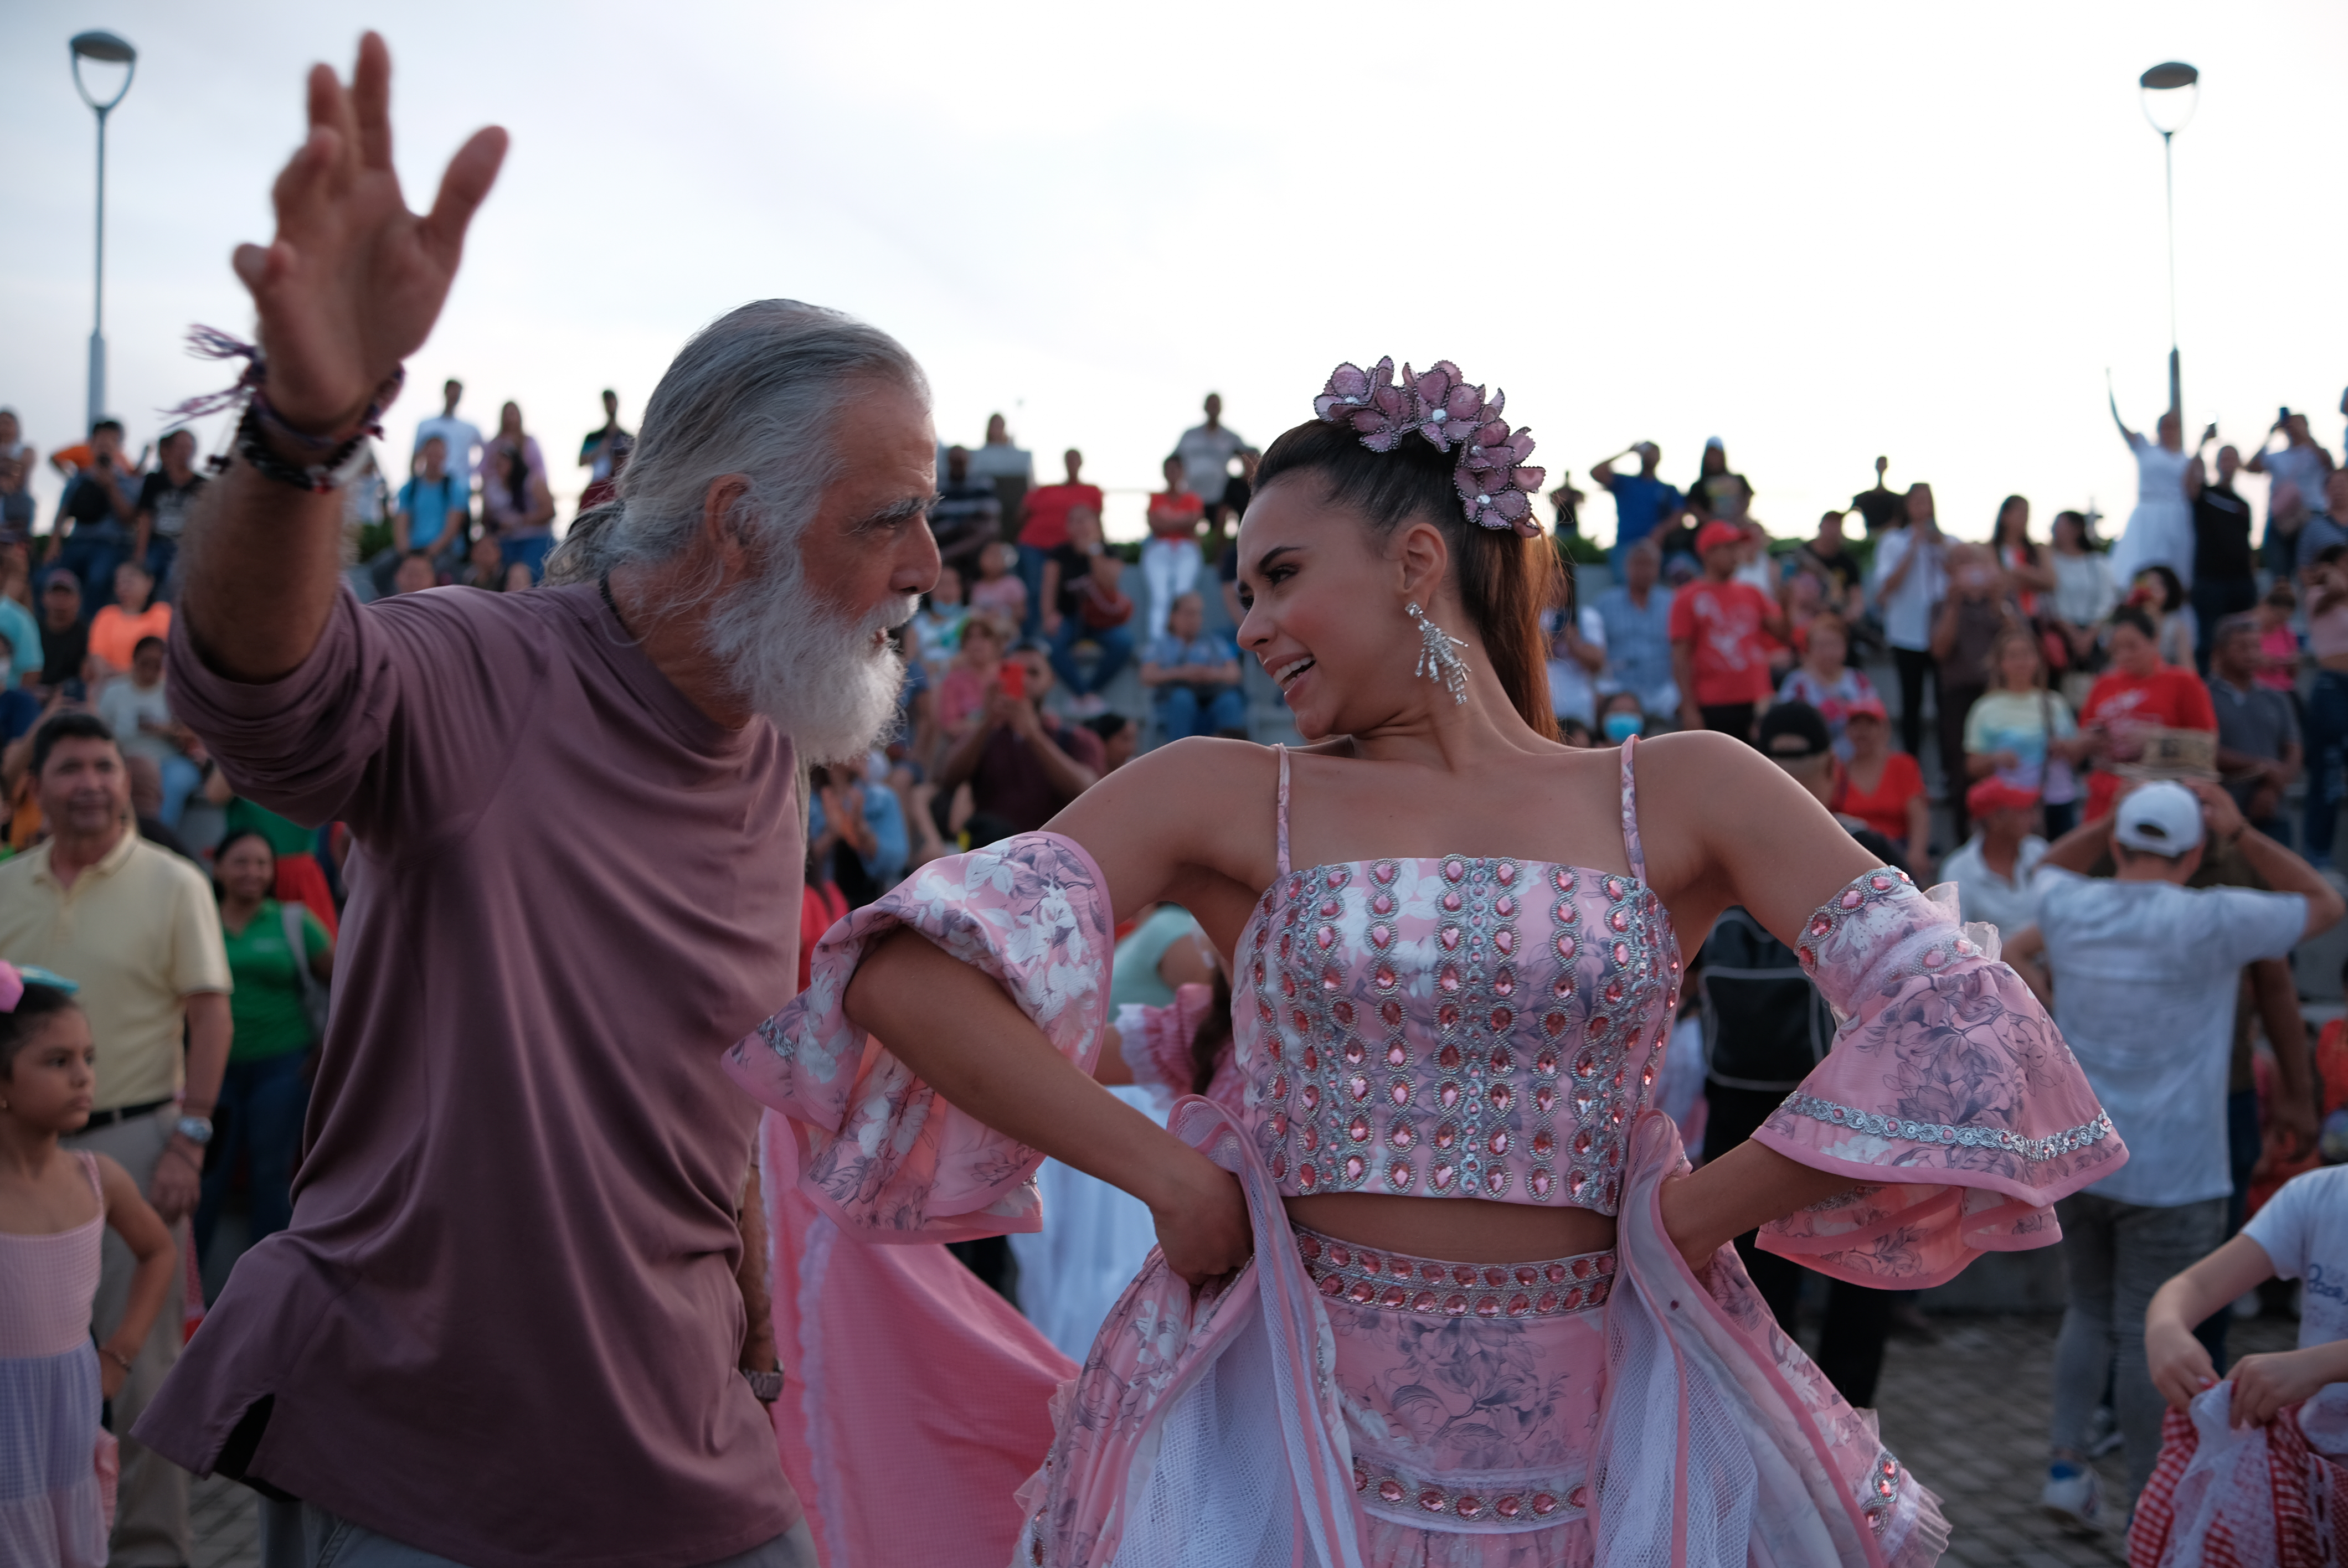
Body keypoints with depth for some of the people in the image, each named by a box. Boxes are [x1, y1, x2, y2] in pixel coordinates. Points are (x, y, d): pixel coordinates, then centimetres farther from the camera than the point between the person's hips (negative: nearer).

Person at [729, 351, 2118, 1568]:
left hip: (1591, 1452, 1)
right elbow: (908, 978, -12)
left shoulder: (1678, 798, 1)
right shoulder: (1226, 799, -1)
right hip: (1286, 1436, 0)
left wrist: (1692, 1218, -8)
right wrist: (1177, 1181, -13)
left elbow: (1968, 1027, -6)